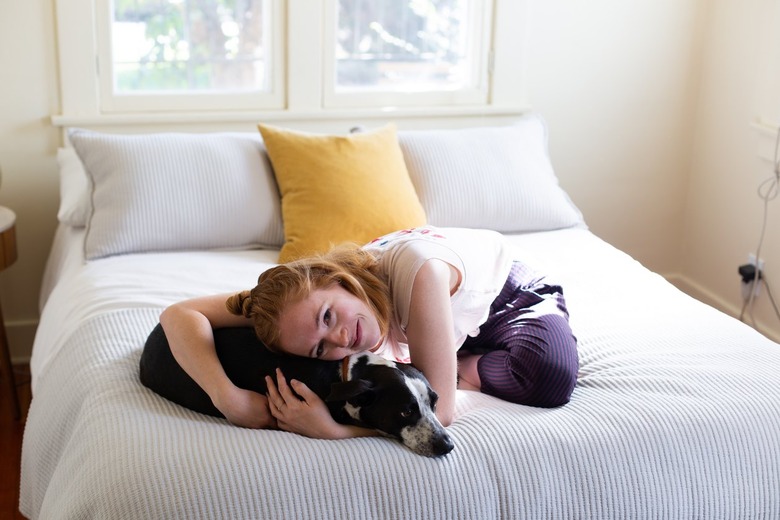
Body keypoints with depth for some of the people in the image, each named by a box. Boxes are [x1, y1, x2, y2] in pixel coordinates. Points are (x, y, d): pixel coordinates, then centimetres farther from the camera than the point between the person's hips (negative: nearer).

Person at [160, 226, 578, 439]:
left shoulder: (418, 271, -47)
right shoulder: (307, 296, -33)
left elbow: (439, 410, -44)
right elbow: (179, 314, -33)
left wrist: (333, 431, -54)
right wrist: (227, 396, -49)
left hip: (504, 284, -4)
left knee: (551, 371, -32)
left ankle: (463, 368, -6)